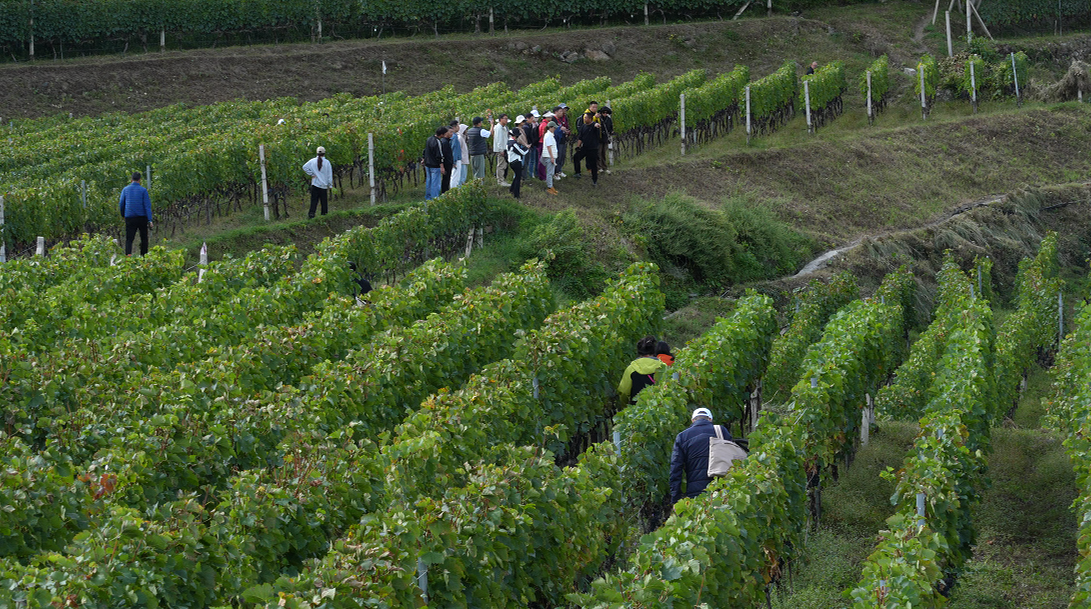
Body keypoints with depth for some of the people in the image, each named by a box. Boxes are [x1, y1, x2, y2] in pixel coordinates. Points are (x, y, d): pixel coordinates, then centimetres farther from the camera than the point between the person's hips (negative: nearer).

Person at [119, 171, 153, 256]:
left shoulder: (125, 189, 5)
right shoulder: (143, 190, -2)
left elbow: (121, 204, 9)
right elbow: (147, 205, -6)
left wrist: (123, 215, 25)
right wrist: (149, 220, -8)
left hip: (129, 218, 1)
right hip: (142, 217, -1)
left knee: (129, 239, -4)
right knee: (144, 238, 12)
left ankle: (128, 254, -27)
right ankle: (144, 255, 12)